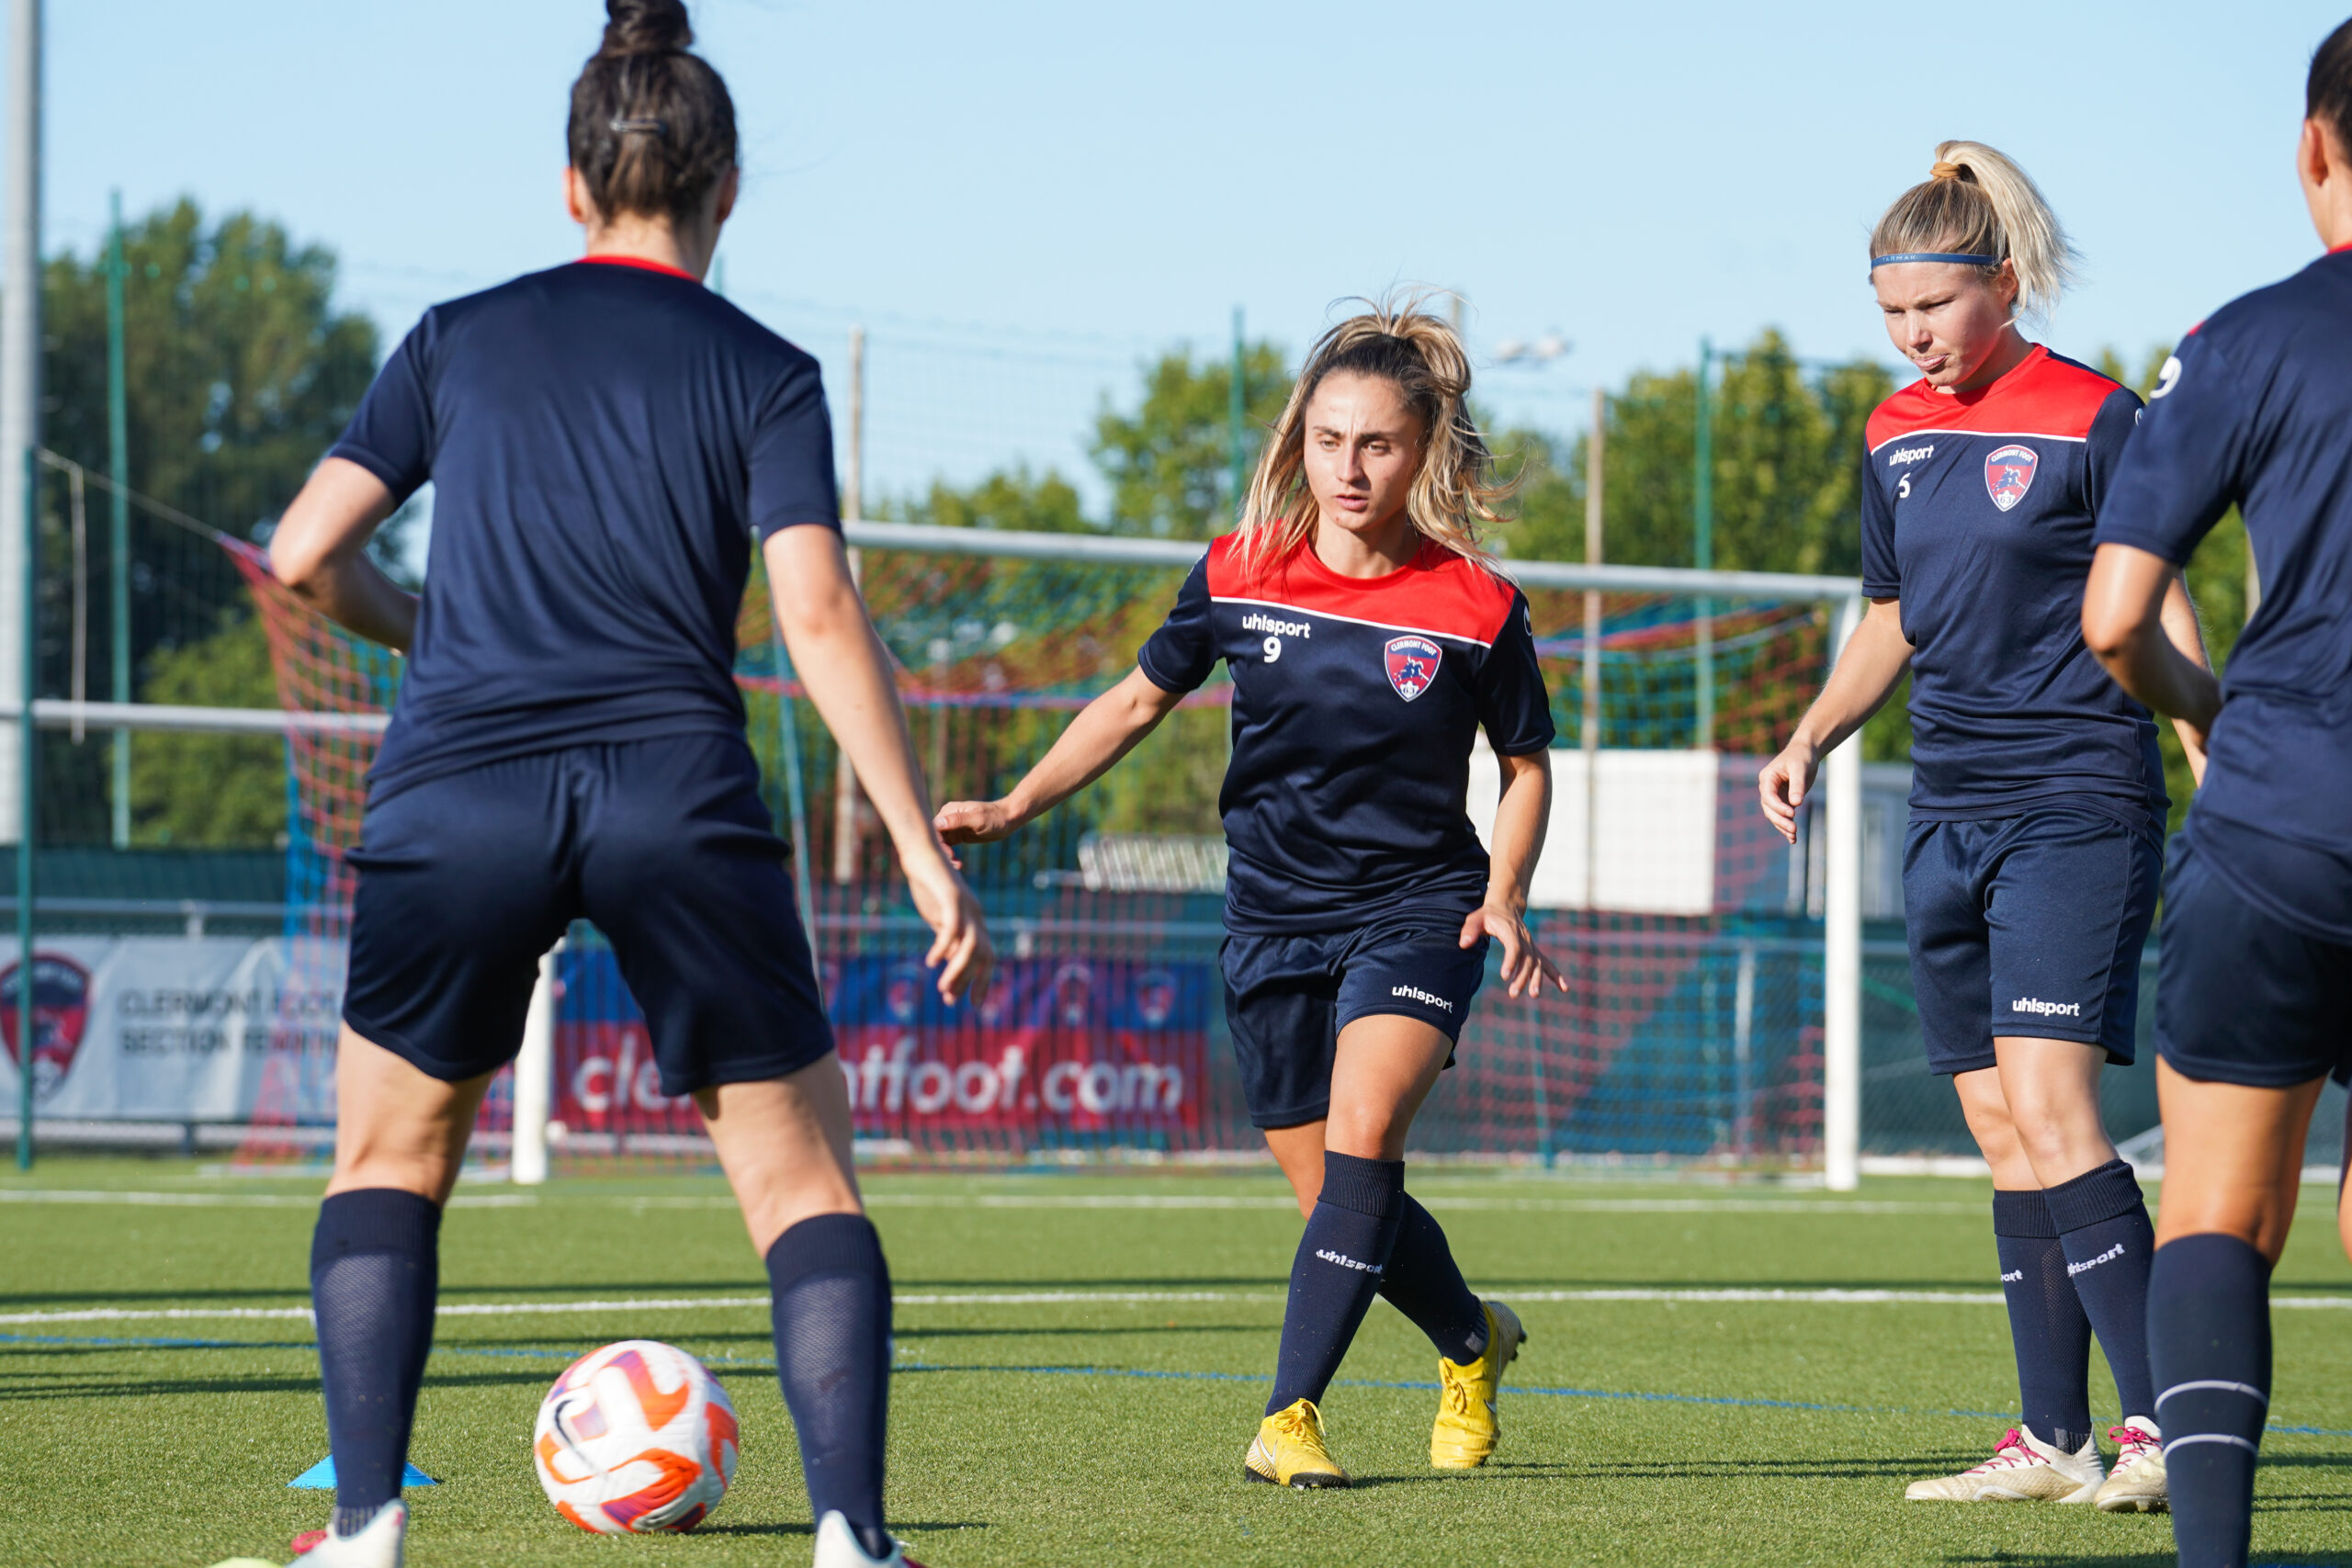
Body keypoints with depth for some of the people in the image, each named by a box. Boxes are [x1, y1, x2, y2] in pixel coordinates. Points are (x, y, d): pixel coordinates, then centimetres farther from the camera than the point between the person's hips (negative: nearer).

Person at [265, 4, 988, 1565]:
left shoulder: (460, 340, 13)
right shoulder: (765, 375, 8)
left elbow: (306, 554, 9)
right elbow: (821, 617, -4)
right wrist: (924, 847, -3)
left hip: (456, 792, 1)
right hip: (679, 794, -1)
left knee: (389, 1157, 19)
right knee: (807, 1184, 9)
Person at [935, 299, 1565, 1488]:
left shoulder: (1476, 607, -10)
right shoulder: (1240, 575, -4)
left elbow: (1526, 764, 4)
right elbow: (1140, 699, 10)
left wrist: (1504, 901, -10)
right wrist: (1016, 806, 1)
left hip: (1415, 908, -3)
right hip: (1272, 916, 3)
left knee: (1360, 1135, -26)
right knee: (1338, 1200, 7)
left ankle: (1290, 1413, -25)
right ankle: (1472, 1344, 35)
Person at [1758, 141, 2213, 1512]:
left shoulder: (2093, 420, -7)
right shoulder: (1896, 436, 12)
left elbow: (2160, 616, -6)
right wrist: (1810, 740, 9)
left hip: (2080, 803, -7)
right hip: (1951, 818, 7)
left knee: (2047, 1102, -18)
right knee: (2001, 1128, 5)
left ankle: (2160, 1421, -18)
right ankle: (2056, 1440, 9)